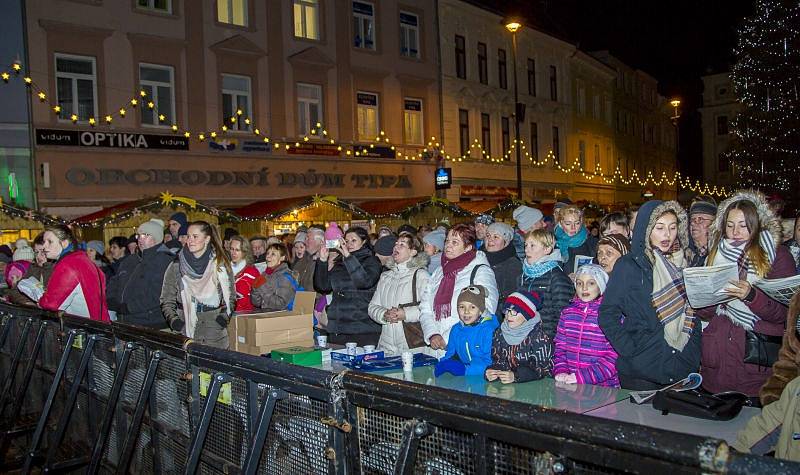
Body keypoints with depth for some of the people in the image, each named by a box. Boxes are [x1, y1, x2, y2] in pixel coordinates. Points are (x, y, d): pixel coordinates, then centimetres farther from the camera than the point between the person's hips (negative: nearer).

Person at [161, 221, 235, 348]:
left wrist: (223, 318, -3)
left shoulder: (221, 265, 6)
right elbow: (167, 301, 8)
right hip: (185, 330, 0)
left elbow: (231, 297, 11)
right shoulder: (176, 266, 6)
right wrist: (174, 321, -6)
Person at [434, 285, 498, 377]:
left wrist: (466, 370, -23)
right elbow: (450, 354, 16)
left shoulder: (488, 329, -11)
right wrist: (440, 365, -6)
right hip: (462, 367, 6)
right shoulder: (456, 329, 9)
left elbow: (489, 359, -14)